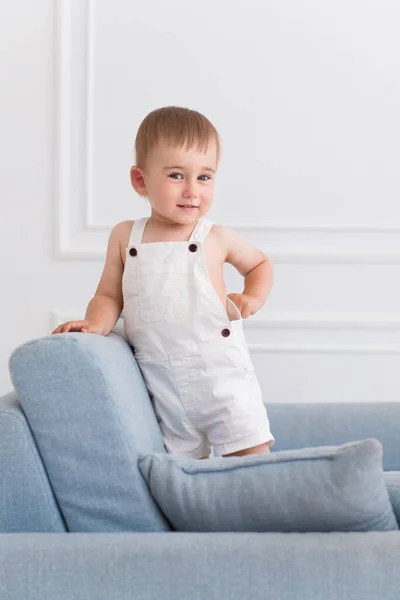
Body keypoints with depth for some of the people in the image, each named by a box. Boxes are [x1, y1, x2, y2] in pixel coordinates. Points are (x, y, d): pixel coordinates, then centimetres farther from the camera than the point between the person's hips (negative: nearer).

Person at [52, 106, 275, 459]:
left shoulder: (216, 238, -3)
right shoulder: (125, 237, 1)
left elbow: (260, 264, 15)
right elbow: (109, 296, 7)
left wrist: (253, 298, -3)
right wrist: (95, 325, -13)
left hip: (220, 373, -2)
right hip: (162, 386, 2)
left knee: (254, 458, -6)